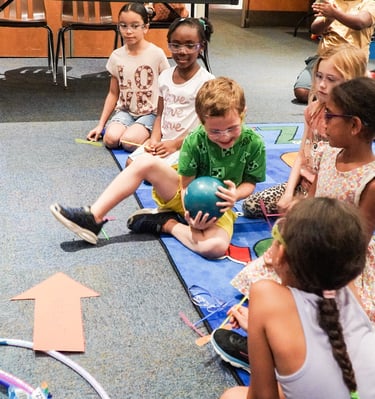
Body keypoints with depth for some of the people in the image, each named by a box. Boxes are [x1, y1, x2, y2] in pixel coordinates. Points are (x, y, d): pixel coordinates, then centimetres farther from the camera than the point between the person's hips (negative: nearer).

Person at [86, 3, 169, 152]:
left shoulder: (156, 54, -11)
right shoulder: (116, 56, 1)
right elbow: (113, 93, 9)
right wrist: (101, 124, 5)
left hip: (151, 113, -4)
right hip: (125, 111, 4)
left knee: (129, 141, -28)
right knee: (110, 139, -24)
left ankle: (153, 133, 1)